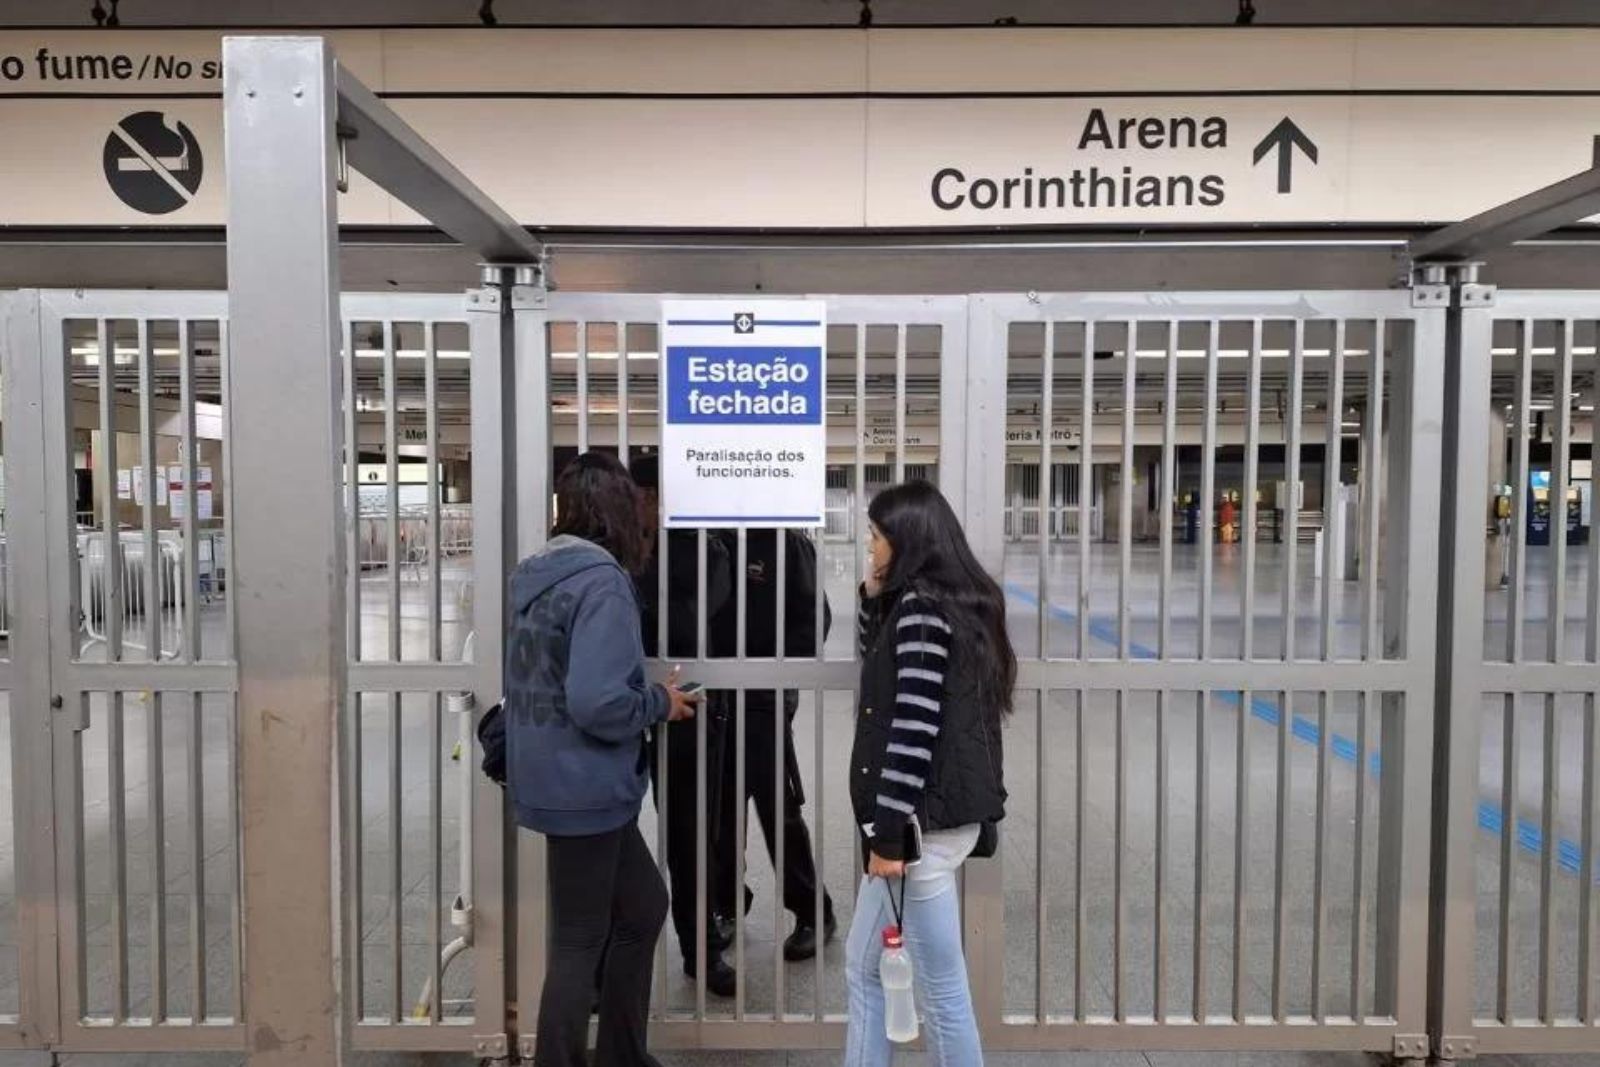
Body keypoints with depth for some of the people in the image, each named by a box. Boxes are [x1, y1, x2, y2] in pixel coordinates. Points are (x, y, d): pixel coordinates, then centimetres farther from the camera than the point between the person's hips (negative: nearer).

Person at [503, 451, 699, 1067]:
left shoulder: (535, 572, 6)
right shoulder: (602, 581, -20)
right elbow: (596, 702, -29)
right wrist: (660, 703, -12)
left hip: (554, 777, 9)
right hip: (584, 786, -9)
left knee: (642, 906, 21)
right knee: (580, 941, 7)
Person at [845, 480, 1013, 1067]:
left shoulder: (921, 606, -17)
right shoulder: (949, 601, 12)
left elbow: (915, 726, -22)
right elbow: (877, 662, 26)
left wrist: (890, 834, -20)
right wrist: (874, 595, 11)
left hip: (924, 819, -10)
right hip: (934, 811, 10)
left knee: (939, 984, 3)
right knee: (864, 968, 19)